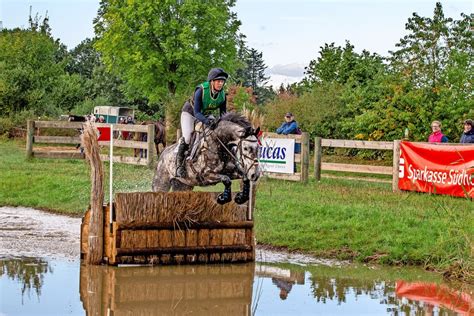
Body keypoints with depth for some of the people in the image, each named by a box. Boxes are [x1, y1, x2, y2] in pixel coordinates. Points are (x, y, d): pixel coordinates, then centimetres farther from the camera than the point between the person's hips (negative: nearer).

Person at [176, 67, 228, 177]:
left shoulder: (222, 95, -19)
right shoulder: (201, 91, -34)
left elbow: (223, 112, -7)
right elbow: (196, 112, -36)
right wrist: (206, 121, -54)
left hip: (207, 115, 5)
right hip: (190, 113, -5)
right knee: (187, 137, -20)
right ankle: (179, 164, -9)